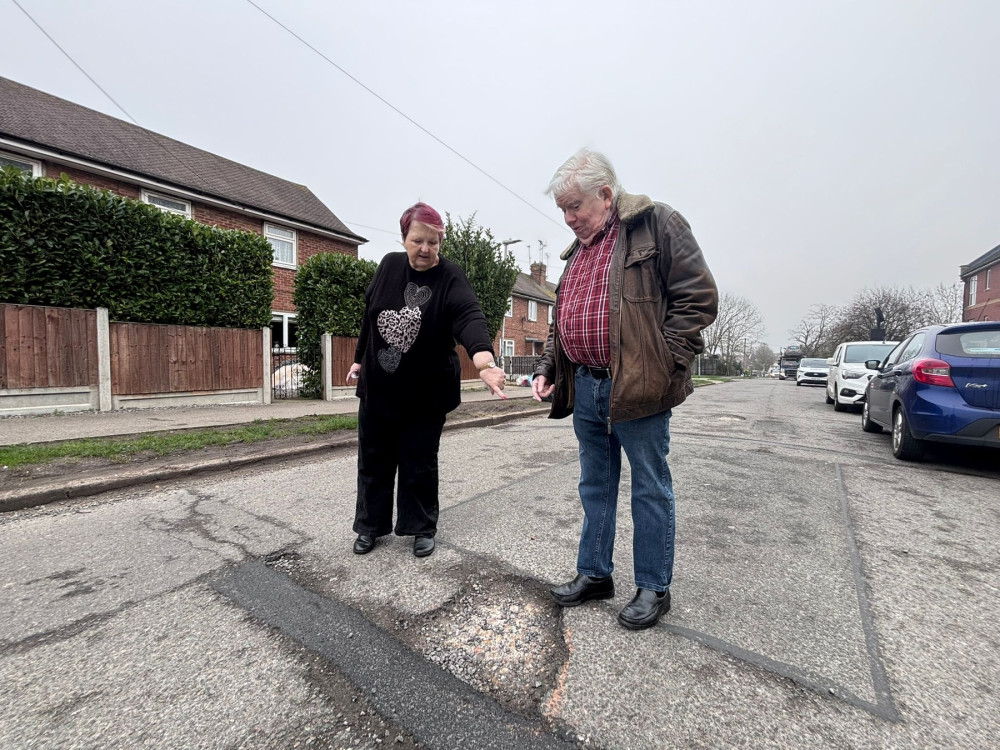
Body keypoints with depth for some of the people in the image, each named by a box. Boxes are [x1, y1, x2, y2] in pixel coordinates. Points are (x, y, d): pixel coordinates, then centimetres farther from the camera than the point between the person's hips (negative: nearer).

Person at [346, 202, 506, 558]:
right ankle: (370, 526, 34)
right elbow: (369, 316, 10)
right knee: (374, 460, 14)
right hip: (377, 388, 4)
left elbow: (469, 318, -35)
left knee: (419, 463, 8)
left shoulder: (451, 277, -16)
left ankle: (422, 529, 29)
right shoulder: (389, 265, -1)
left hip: (426, 395, -4)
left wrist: (485, 362, -54)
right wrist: (359, 359, 15)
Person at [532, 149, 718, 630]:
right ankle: (594, 574, 32)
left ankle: (653, 588, 25)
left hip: (637, 389, -6)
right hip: (584, 389, 7)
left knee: (650, 488, 7)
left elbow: (699, 297, -9)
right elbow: (559, 323, 22)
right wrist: (546, 370, 10)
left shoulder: (656, 224, -2)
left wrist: (663, 364, -15)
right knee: (595, 486, 15)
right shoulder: (576, 251, 18)